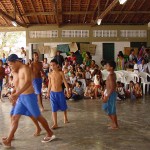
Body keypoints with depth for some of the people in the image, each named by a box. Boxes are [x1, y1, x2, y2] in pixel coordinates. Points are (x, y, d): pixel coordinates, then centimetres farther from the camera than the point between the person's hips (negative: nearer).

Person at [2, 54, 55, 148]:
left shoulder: (25, 68, -16)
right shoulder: (19, 70, 12)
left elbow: (28, 83, -32)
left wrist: (16, 94, -41)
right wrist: (16, 96, 27)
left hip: (29, 96, -8)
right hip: (21, 97, 8)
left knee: (38, 117, 4)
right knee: (15, 117, 4)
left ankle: (50, 134, 21)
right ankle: (8, 141, 8)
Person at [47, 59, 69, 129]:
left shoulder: (61, 73, -7)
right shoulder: (50, 74, 2)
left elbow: (65, 82, -7)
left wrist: (67, 90, -13)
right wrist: (48, 92, 17)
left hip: (60, 92, -2)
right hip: (52, 93, 2)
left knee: (63, 107, 14)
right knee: (54, 109, 0)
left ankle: (65, 118, 40)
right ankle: (55, 124, 5)